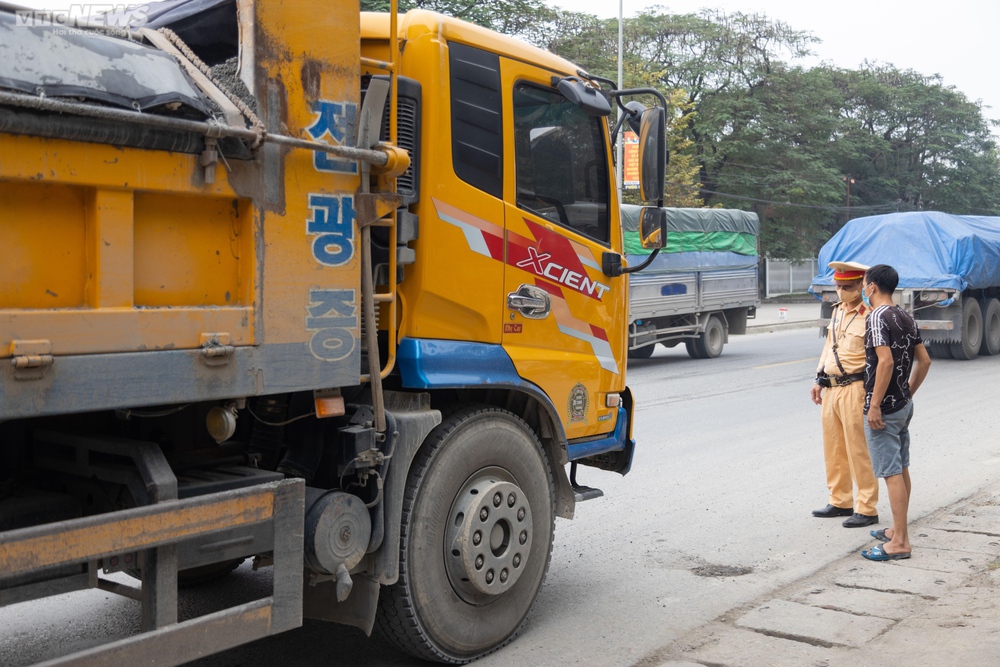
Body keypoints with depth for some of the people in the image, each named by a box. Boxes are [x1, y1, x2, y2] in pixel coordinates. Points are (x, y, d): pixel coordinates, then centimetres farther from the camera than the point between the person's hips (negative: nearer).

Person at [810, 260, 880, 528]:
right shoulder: (837, 311, 14)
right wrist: (819, 378, 20)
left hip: (855, 389, -9)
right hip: (832, 390, 9)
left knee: (859, 451, -3)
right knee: (833, 450, 15)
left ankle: (867, 510, 6)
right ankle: (840, 502, 27)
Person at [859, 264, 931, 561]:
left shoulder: (878, 316, -16)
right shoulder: (905, 317, 11)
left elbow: (886, 362, -26)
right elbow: (924, 360, 13)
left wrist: (874, 406, -22)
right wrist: (908, 392, 19)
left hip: (884, 408, -9)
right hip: (904, 405, 9)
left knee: (892, 473, -6)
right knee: (901, 469, 16)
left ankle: (900, 542, -3)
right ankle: (898, 530, 28)